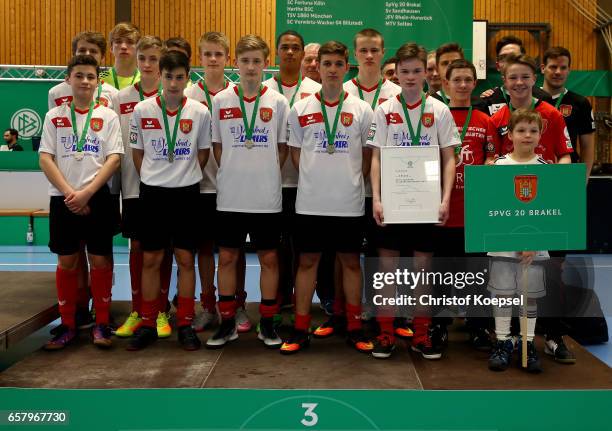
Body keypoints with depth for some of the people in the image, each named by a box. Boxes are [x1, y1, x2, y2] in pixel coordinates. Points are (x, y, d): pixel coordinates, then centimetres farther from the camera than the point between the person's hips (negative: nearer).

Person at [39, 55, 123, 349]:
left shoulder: (108, 116, 3)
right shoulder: (54, 116, 7)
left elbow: (113, 159, -4)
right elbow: (45, 159, 1)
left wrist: (86, 193, -14)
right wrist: (69, 193, -12)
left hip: (97, 198, -1)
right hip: (62, 198, 1)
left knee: (100, 260, 1)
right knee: (66, 261, 6)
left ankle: (101, 324, 12)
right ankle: (67, 325, 17)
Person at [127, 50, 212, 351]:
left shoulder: (200, 112, -4)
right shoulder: (142, 110, -2)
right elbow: (137, 153, 8)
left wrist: (185, 177, 7)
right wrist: (153, 179, 6)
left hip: (187, 193, 0)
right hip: (152, 192, 1)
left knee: (185, 258, 5)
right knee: (150, 259, 5)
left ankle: (185, 324, 15)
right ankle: (148, 324, 16)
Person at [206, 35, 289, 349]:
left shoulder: (278, 102, 0)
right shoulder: (221, 101, 2)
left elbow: (283, 148, 6)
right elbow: (217, 146, 9)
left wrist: (266, 174, 0)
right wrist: (232, 173, 2)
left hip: (267, 197, -1)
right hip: (230, 196, 1)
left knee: (269, 258, 6)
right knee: (227, 257, 6)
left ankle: (267, 323, 19)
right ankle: (227, 323, 19)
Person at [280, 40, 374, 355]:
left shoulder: (362, 110, 3)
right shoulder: (300, 109, 4)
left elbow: (368, 155, 9)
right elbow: (296, 154, 10)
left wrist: (349, 180, 2)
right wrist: (316, 178, 4)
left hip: (349, 203, 0)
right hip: (310, 202, 0)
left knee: (351, 262, 8)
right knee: (307, 261, 6)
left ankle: (354, 328, 19)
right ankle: (300, 329, 15)